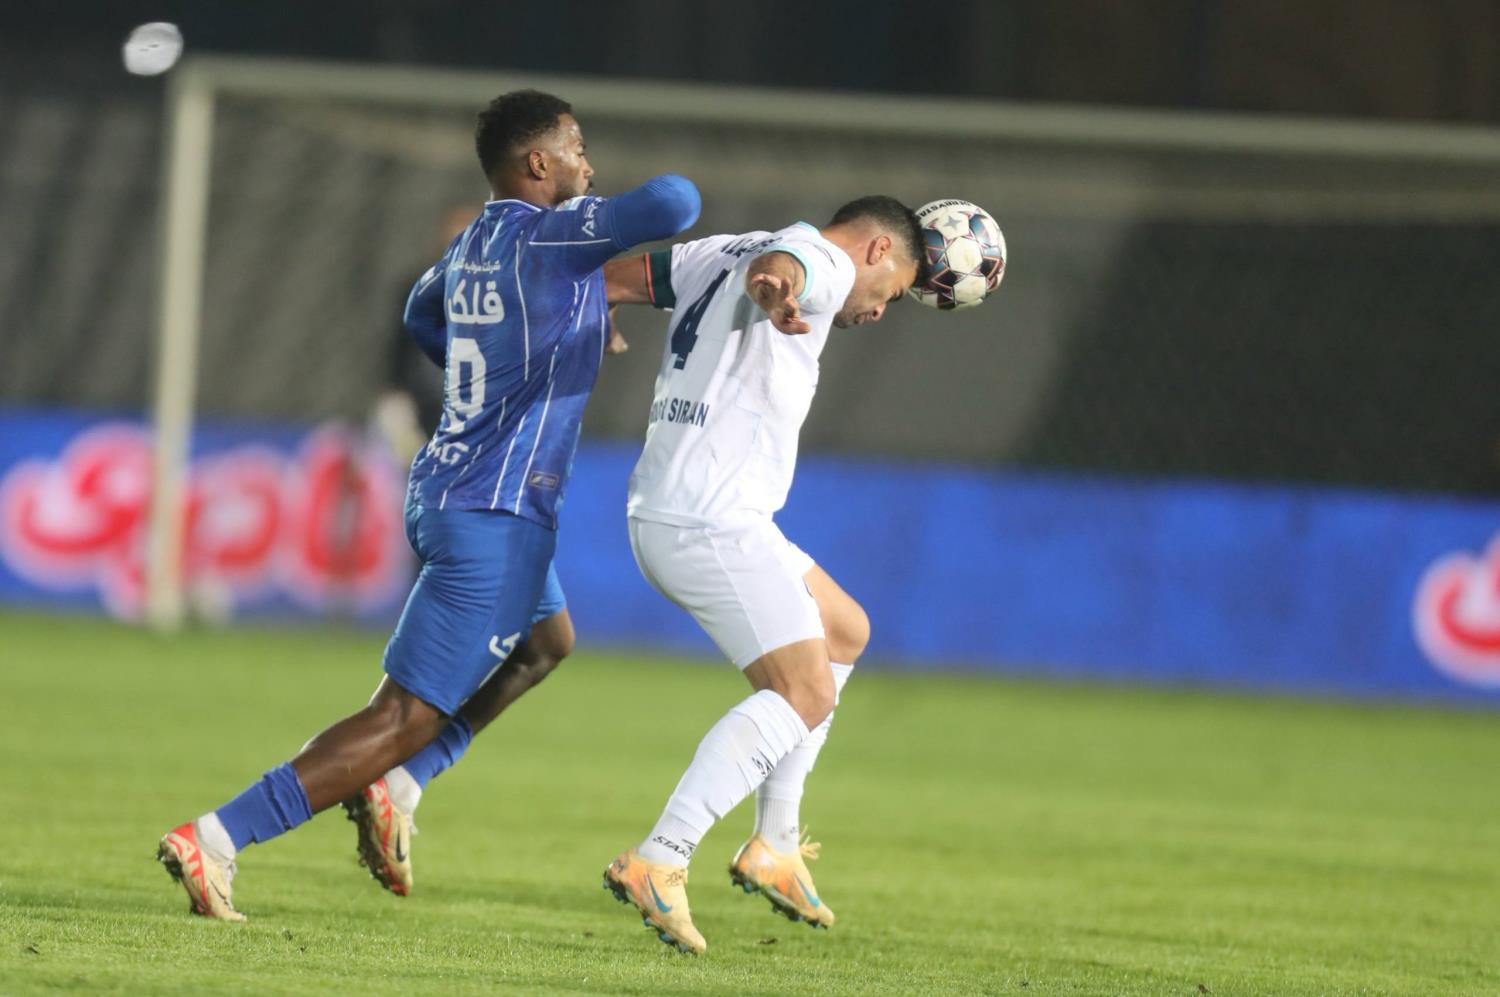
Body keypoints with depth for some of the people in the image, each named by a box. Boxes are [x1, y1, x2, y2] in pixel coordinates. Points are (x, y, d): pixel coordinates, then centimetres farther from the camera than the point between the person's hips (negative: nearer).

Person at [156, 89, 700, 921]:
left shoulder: (470, 245, 9)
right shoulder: (555, 236, -16)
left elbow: (422, 315, 30)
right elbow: (674, 204, -27)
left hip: (439, 491, 10)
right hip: (496, 519, -10)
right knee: (405, 720, -9)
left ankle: (390, 787, 19)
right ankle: (216, 837, -15)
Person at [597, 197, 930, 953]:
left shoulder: (715, 257, 22)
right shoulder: (825, 261, -7)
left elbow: (605, 277, 19)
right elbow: (778, 265, -32)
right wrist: (775, 291, -54)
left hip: (662, 516, 10)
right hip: (712, 518, -10)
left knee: (845, 632, 23)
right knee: (804, 694, -15)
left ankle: (773, 846, 20)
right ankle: (659, 862, -26)